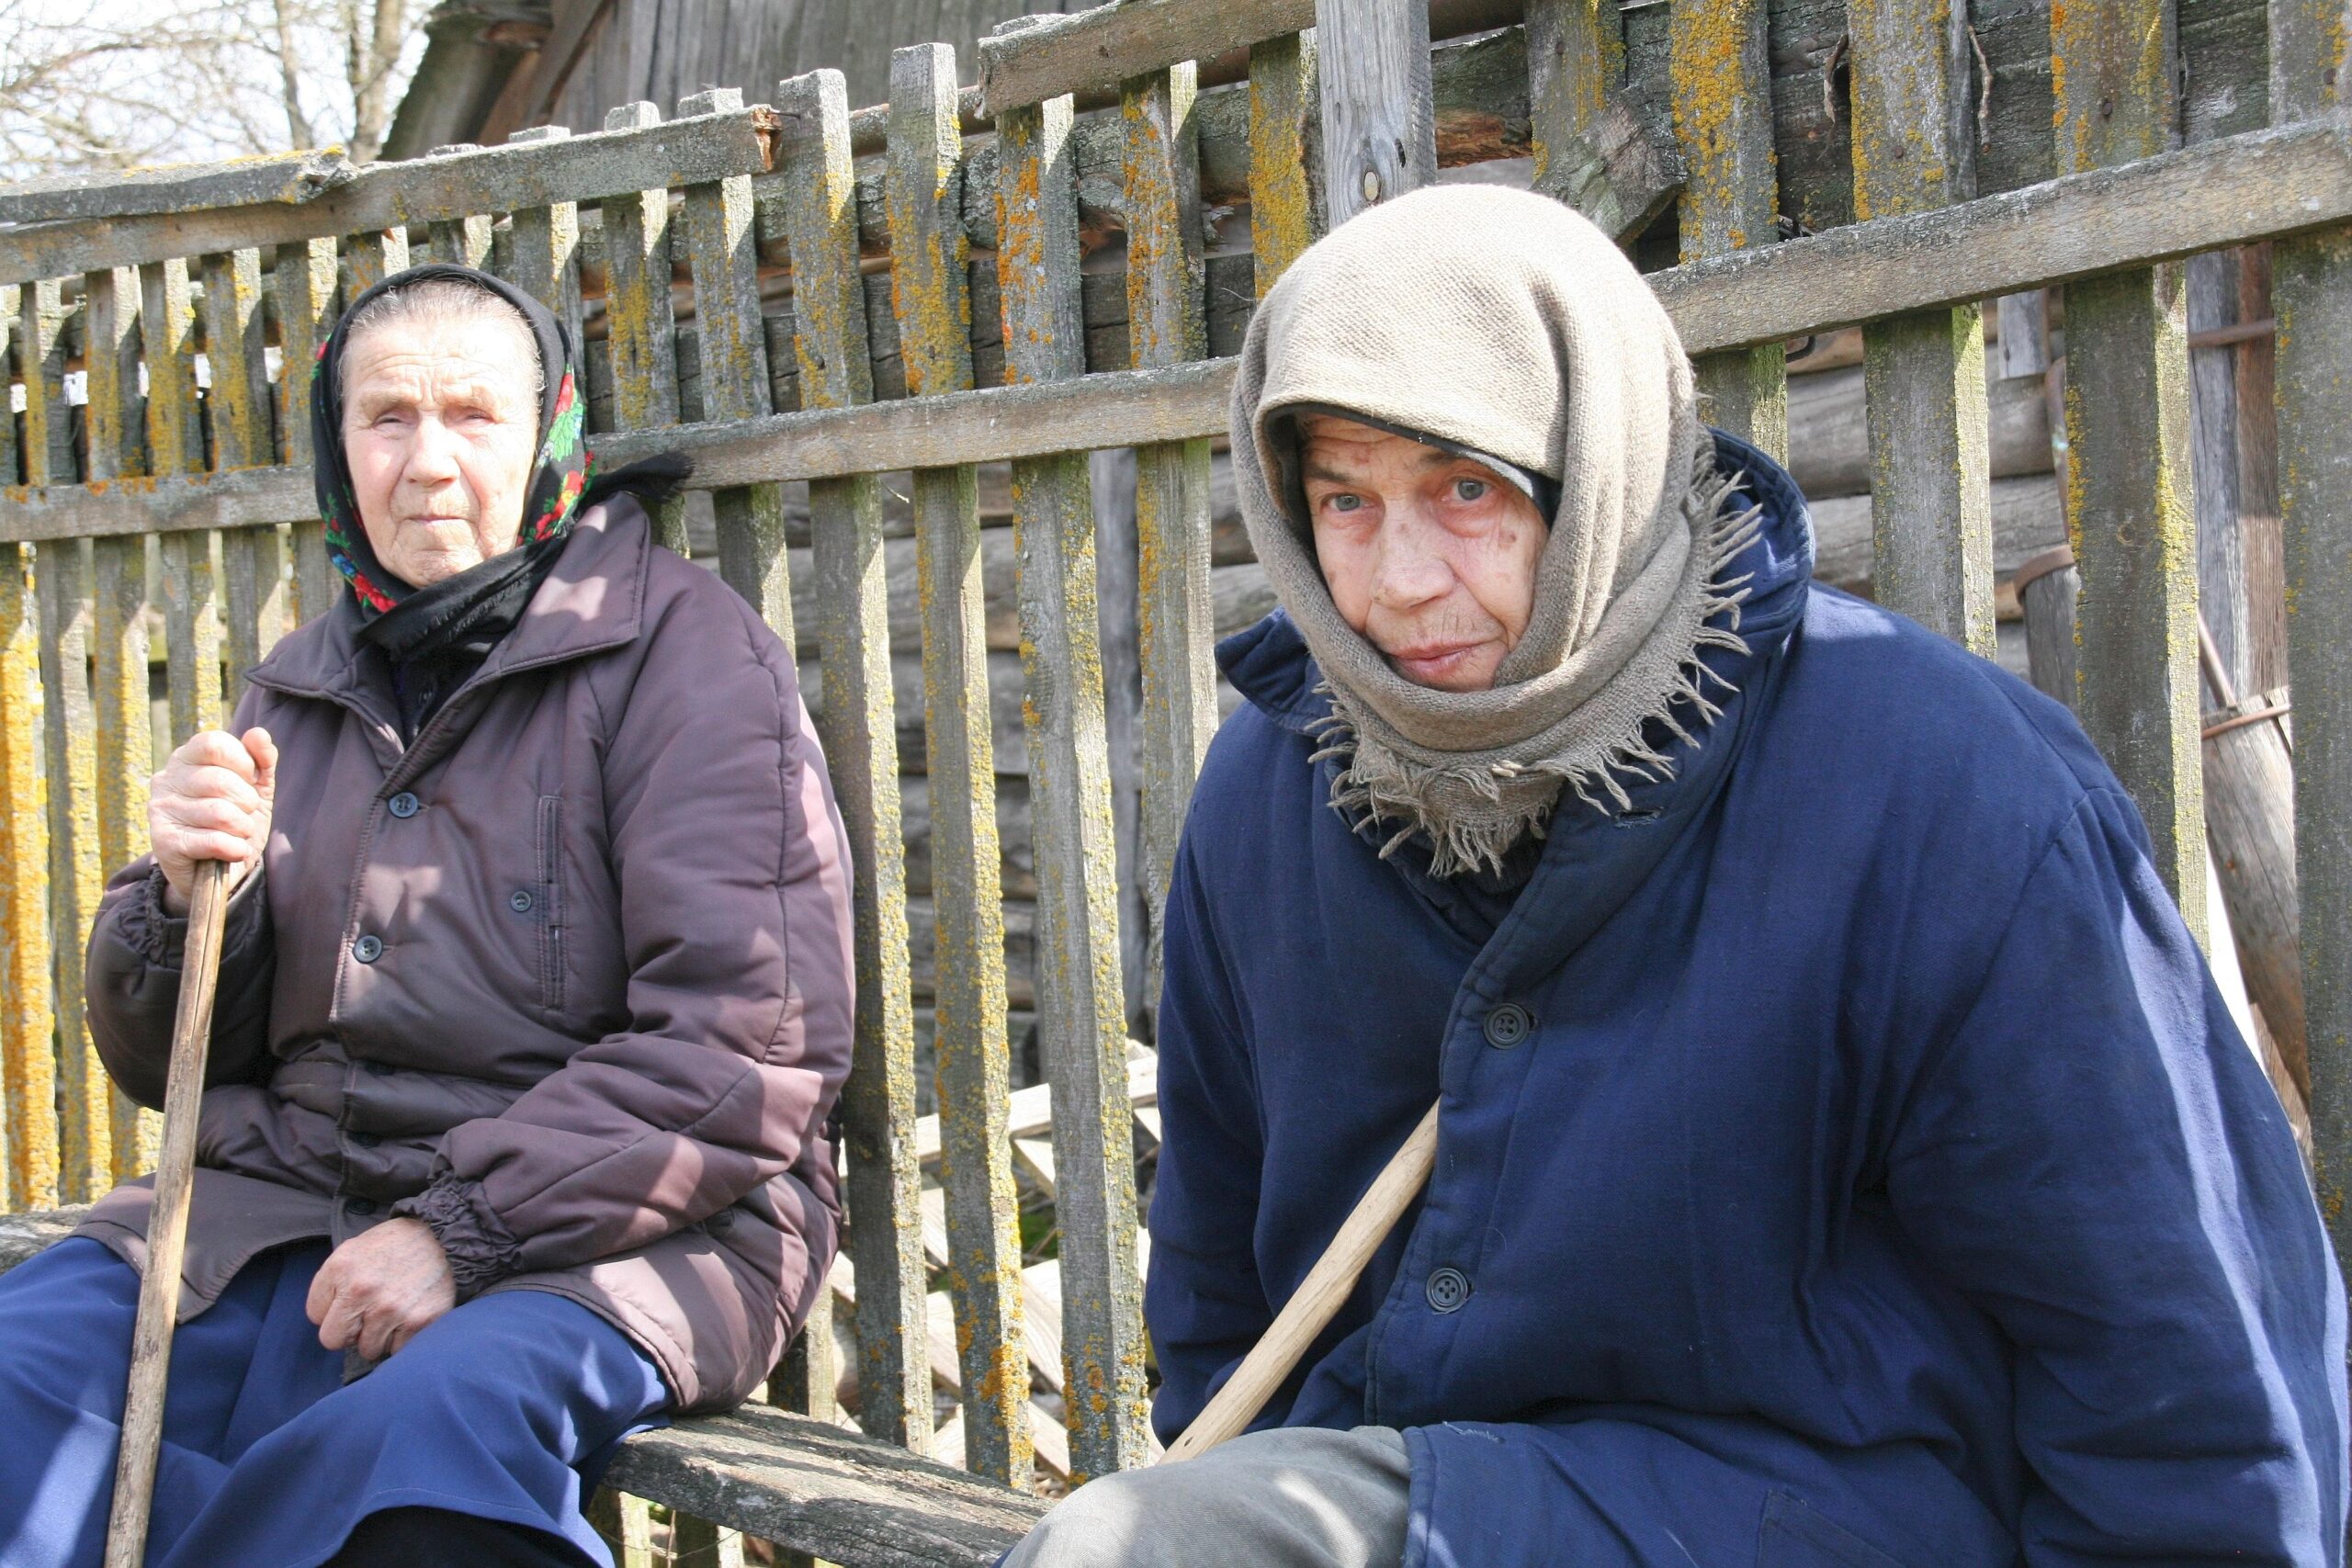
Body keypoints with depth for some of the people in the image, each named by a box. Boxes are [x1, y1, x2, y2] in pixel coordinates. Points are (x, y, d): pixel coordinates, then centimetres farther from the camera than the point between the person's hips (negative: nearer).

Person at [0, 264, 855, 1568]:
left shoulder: (682, 647, -2)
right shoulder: (294, 691, 16)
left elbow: (749, 1046, -12)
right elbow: (164, 1061, 18)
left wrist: (465, 1226, -17)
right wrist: (187, 893, -4)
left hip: (599, 1227, -5)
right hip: (288, 1202, 5)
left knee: (446, 1406, -36)